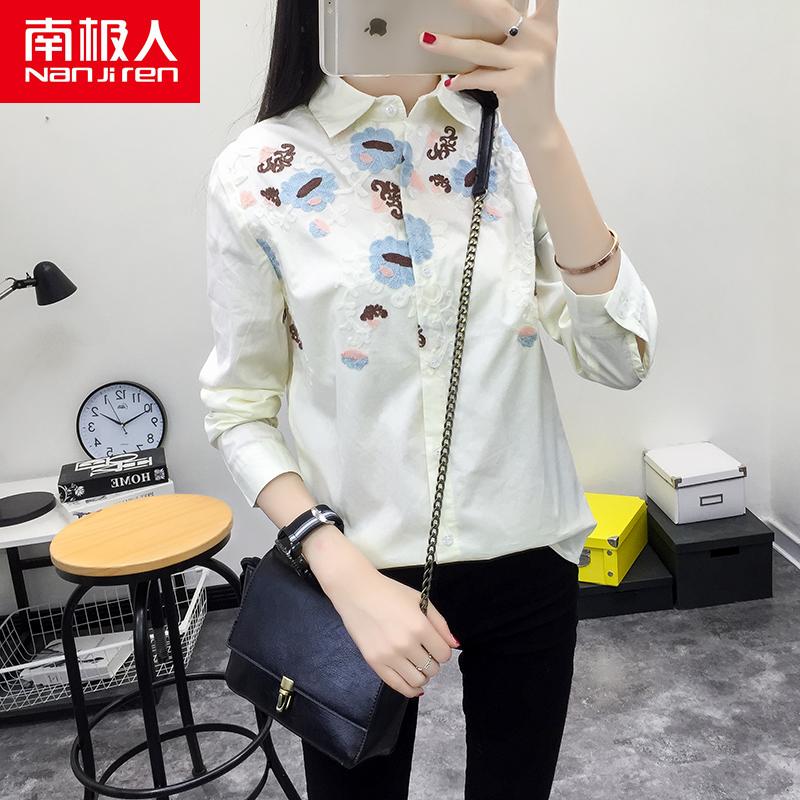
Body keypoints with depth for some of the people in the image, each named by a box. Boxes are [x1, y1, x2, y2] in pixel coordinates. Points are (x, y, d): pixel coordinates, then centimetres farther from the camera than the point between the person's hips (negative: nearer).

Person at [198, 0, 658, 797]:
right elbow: (239, 411, -4)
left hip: (527, 561, 2)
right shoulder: (258, 175, -8)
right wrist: (346, 577, -16)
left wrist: (543, 133, -24)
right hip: (361, 571, -1)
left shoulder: (513, 142, -3)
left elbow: (621, 360, -14)